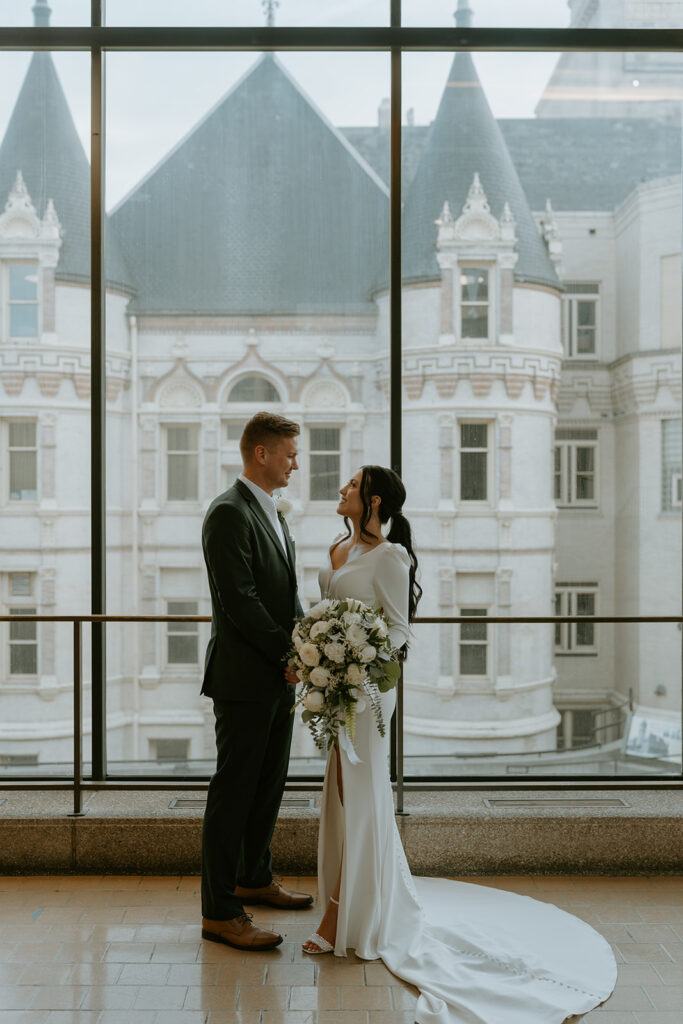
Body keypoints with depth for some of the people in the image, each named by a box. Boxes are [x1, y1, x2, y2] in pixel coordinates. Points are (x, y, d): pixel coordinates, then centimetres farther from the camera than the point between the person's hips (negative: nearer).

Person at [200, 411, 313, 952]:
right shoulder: (229, 512, -14)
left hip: (279, 678, 9)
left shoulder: (272, 514, 16)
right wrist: (288, 655, -16)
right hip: (244, 678, -9)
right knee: (234, 791, -2)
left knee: (270, 784, 19)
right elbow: (239, 600, -20)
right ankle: (219, 911, 8)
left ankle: (255, 877, 35)